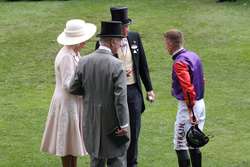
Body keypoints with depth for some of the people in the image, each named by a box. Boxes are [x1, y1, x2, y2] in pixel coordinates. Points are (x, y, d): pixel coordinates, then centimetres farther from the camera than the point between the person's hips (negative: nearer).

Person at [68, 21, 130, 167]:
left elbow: (73, 89, 3)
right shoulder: (118, 65, -18)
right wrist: (124, 125, -13)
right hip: (112, 120, -4)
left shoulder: (84, 62, -5)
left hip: (92, 120, 4)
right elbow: (120, 99, -19)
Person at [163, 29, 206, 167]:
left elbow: (188, 88, -27)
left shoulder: (179, 63, -18)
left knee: (180, 145, -3)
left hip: (188, 105, -9)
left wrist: (191, 112, -30)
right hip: (200, 103, 9)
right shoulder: (194, 56, 10)